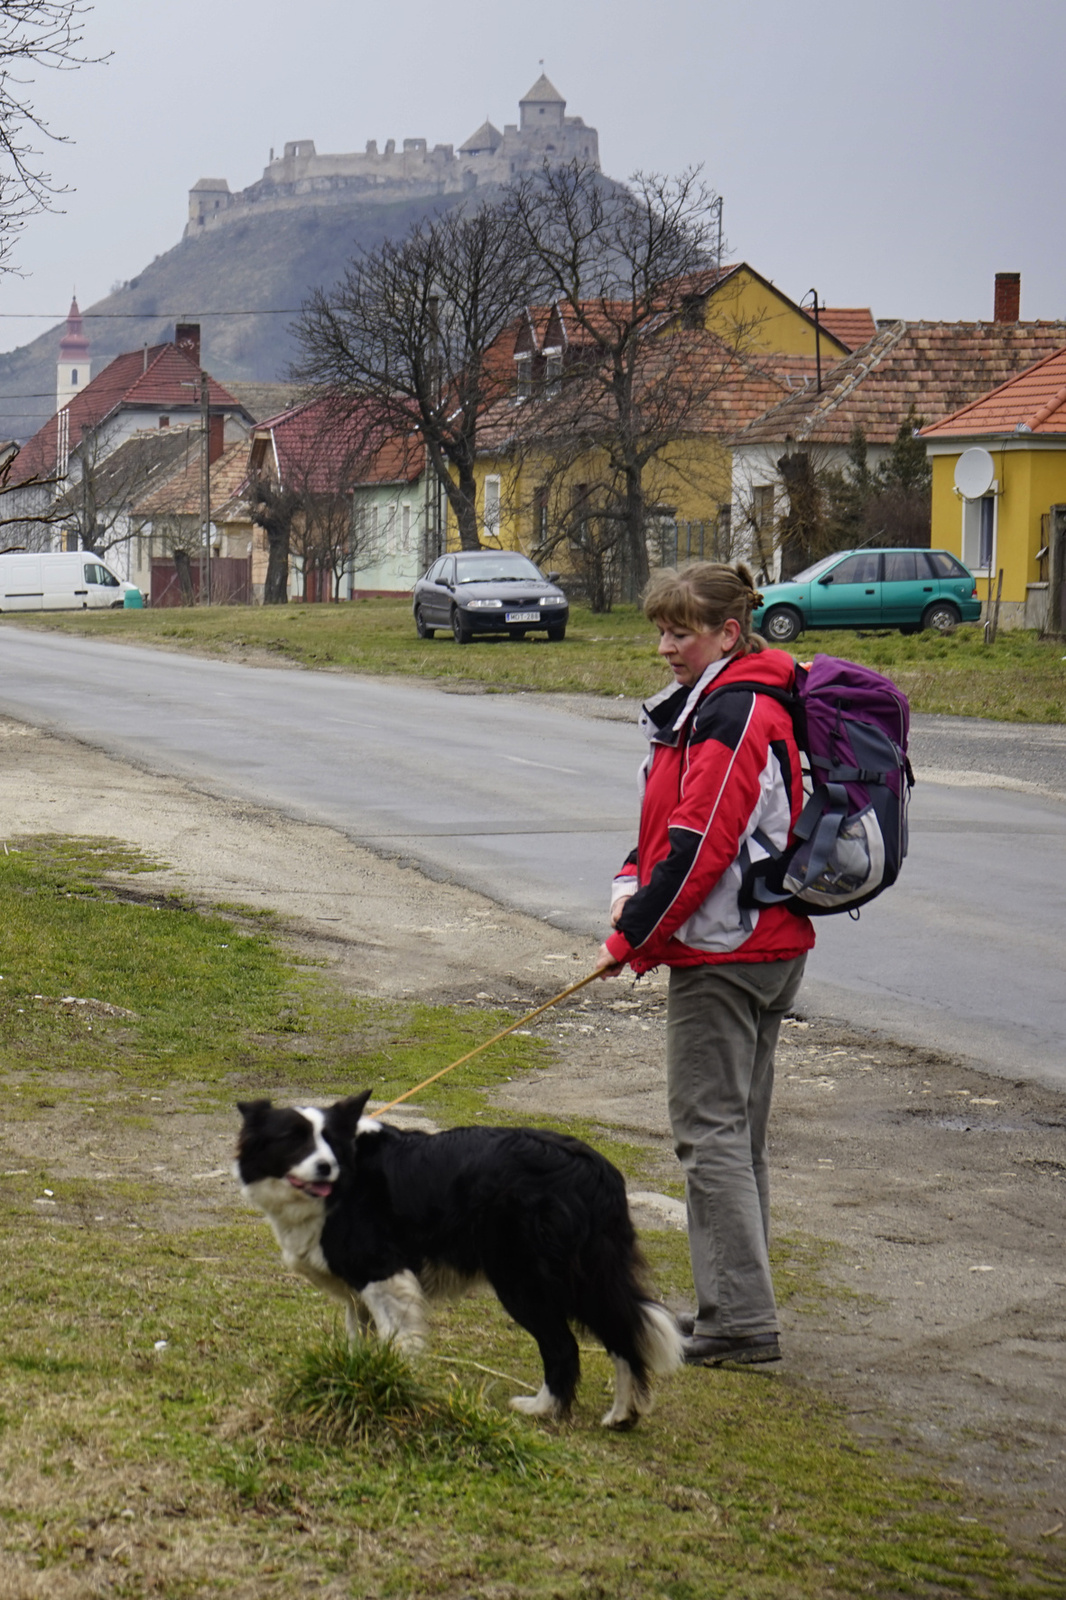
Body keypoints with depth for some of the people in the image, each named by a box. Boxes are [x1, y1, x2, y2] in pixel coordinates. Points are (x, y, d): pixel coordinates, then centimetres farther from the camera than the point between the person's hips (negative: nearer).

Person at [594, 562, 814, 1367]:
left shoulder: (735, 715, -17)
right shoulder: (704, 704, 15)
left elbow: (700, 844, -21)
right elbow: (673, 823, 20)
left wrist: (634, 937, -14)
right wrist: (633, 885, 2)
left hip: (724, 953, -11)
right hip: (767, 946, 11)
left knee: (711, 1128, -7)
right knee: (737, 1128, 14)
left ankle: (742, 1318, -5)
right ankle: (737, 1307, 22)